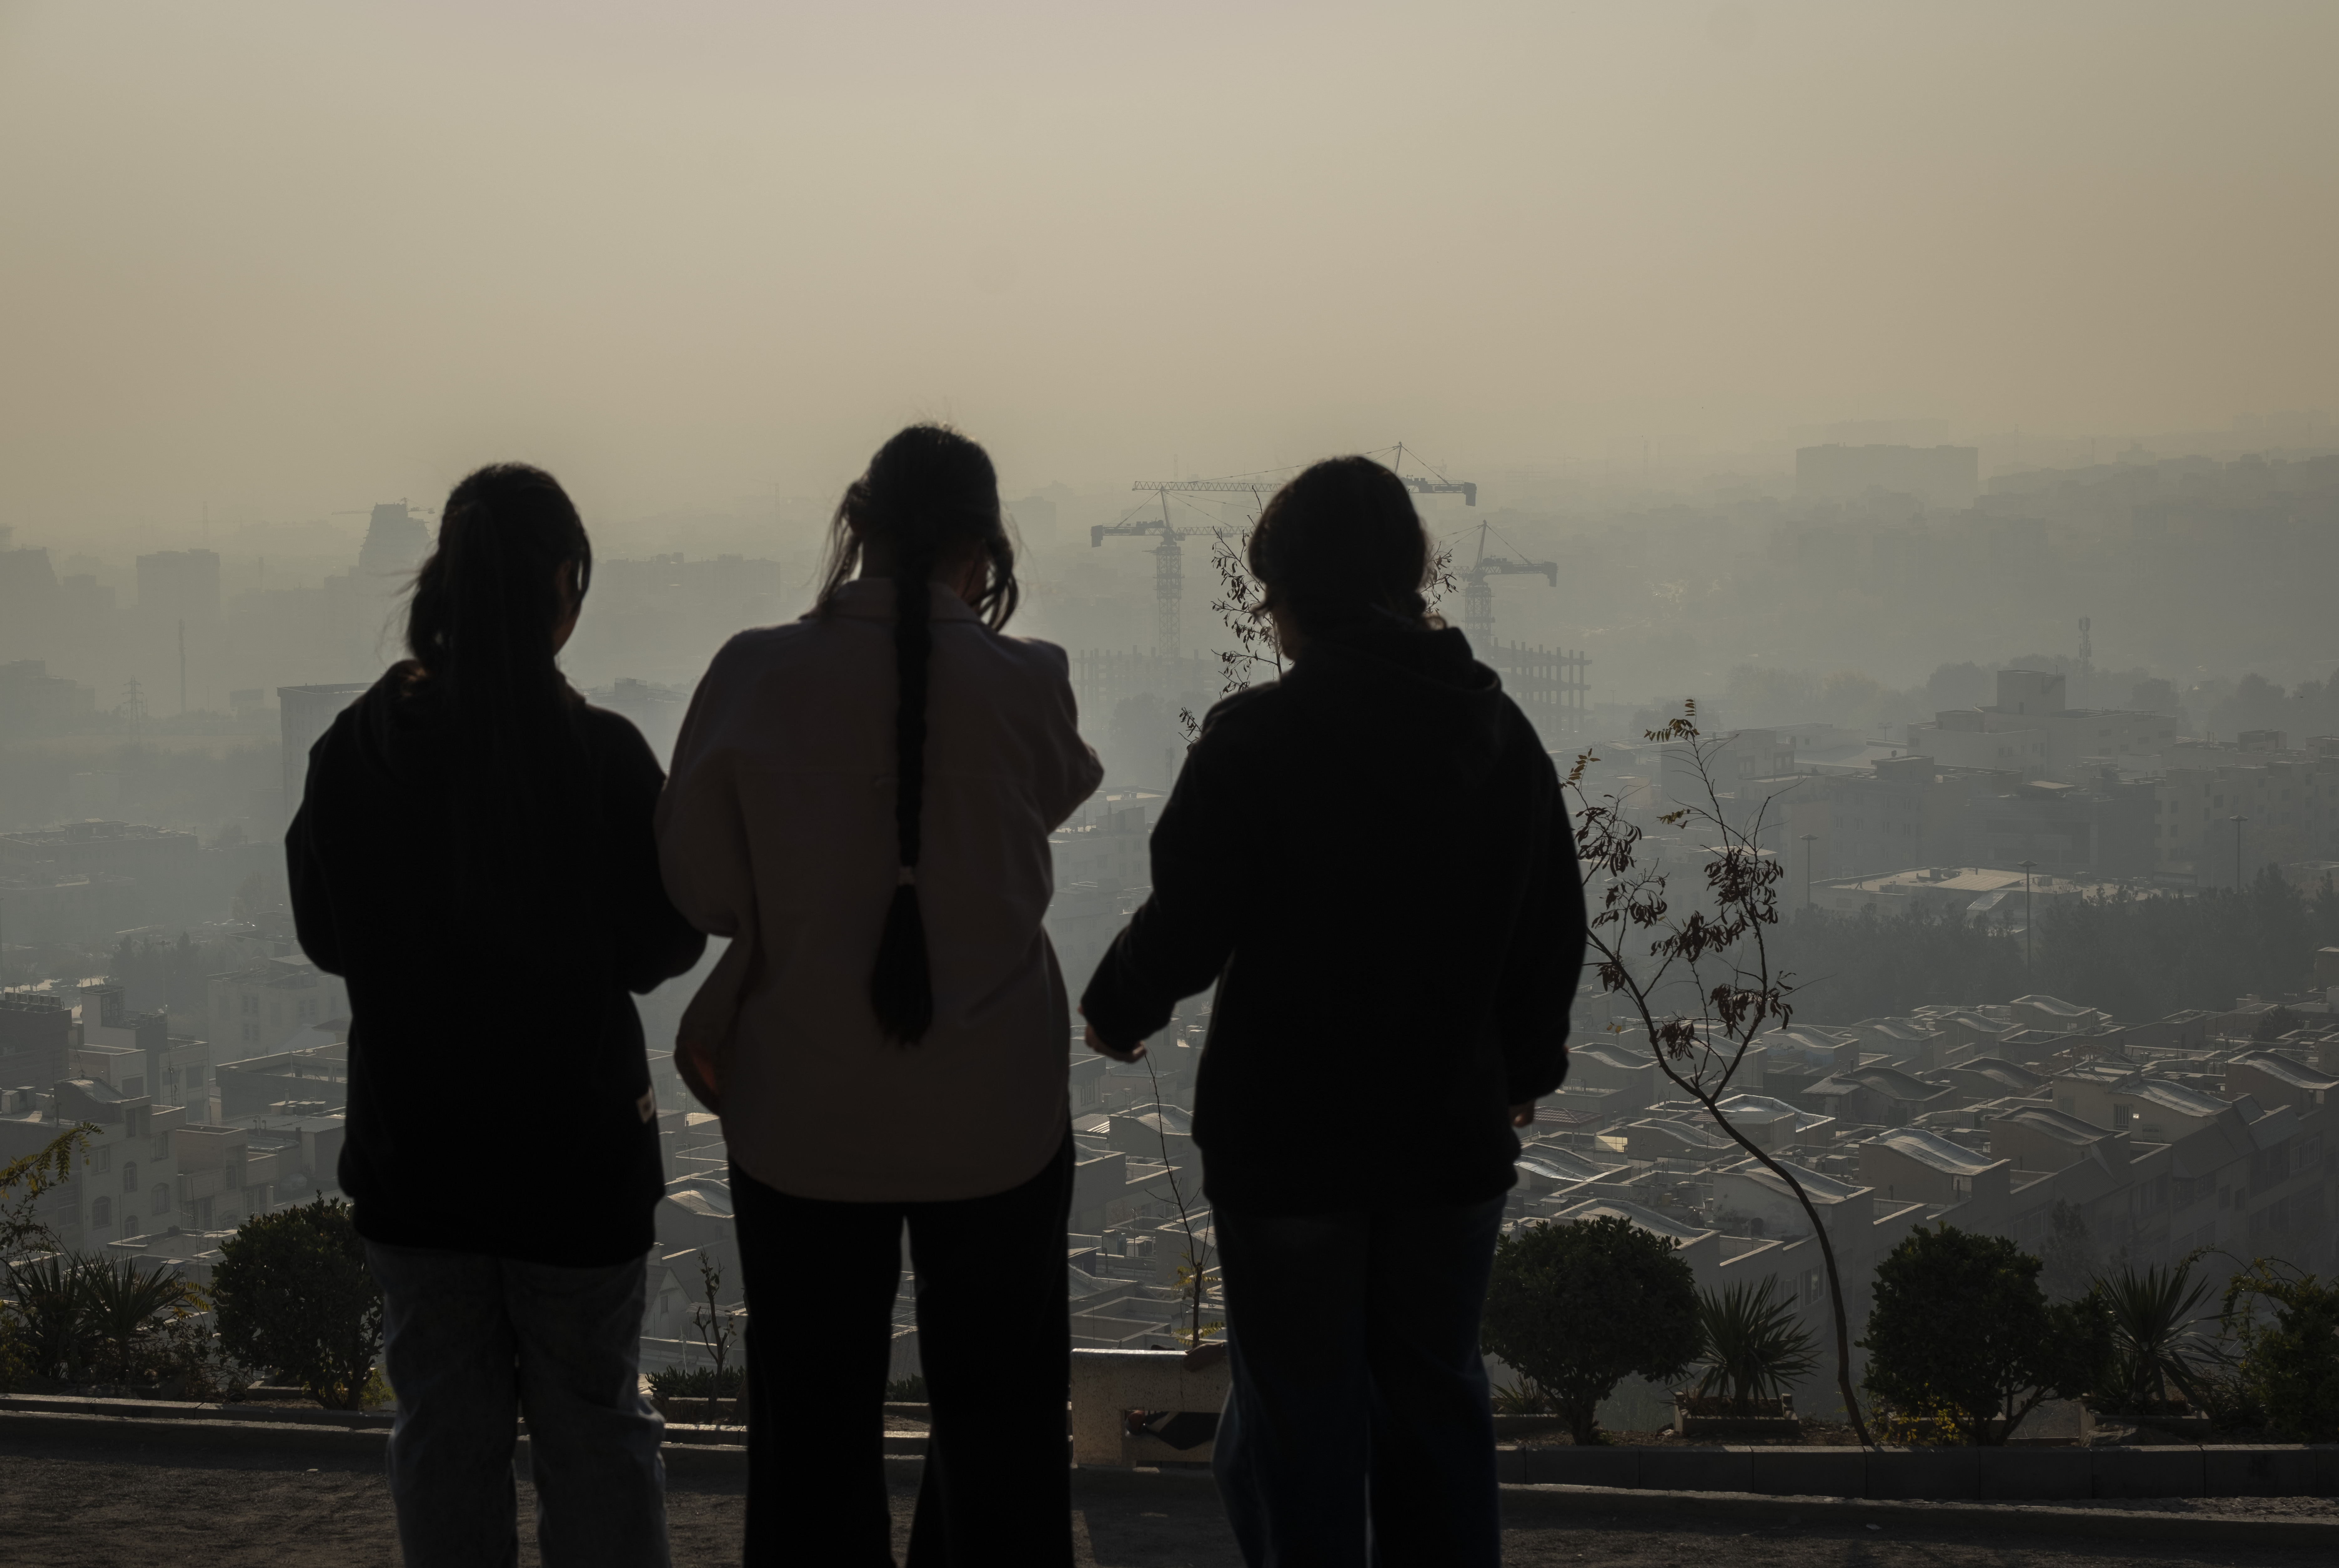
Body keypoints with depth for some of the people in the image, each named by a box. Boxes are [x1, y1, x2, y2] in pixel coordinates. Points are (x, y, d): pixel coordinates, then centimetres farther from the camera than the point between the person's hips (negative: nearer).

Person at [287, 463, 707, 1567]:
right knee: (594, 1426, 11)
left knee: (444, 1427, 14)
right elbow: (659, 945, -9)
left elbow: (323, 935, 3)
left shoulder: (355, 751, -8)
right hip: (576, 1145, -2)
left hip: (410, 1148, 3)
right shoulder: (602, 755, -18)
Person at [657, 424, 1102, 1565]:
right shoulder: (1024, 684, -12)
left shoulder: (756, 677, -11)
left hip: (805, 1117, 0)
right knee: (998, 1425, 16)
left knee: (813, 1429, 12)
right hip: (994, 1118, 0)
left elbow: (701, 885, -5)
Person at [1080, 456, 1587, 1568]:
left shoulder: (1256, 738, -16)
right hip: (1452, 1135, 5)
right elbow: (1555, 927, 9)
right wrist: (1527, 1062, 25)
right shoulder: (1499, 731, 2)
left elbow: (1185, 925, -14)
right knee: (1435, 1401, 16)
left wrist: (1116, 1010, 7)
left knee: (1297, 1414, 6)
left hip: (1286, 1141, -5)